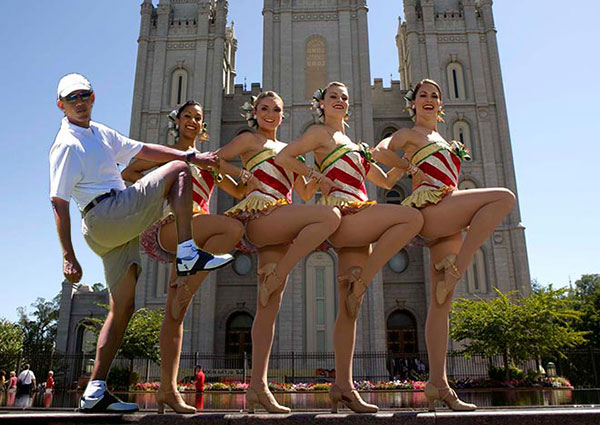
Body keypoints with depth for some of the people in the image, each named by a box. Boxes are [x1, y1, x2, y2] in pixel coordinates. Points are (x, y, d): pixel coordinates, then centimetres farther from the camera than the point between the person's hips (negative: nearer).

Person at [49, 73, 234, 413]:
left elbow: (143, 150, 23)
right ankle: (189, 252, -20)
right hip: (104, 216, -9)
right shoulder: (67, 145, -5)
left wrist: (192, 156, 13)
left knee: (123, 308, 8)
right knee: (177, 171, -8)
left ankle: (96, 392, 13)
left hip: (118, 228, 9)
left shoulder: (101, 133, 22)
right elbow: (59, 203, -9)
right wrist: (69, 256, -13)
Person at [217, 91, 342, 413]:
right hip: (259, 212, -6)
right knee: (330, 216, -27)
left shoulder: (288, 150, 31)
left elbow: (305, 194, 28)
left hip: (280, 226, 6)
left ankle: (257, 386, -3)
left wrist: (316, 181, 8)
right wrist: (244, 175, -10)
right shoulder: (250, 139, 13)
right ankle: (275, 276, -18)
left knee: (269, 305, -3)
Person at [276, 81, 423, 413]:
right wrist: (316, 176, -5)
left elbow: (387, 180, 33)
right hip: (340, 212, -7)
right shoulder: (321, 132, 10)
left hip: (356, 223, 7)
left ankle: (342, 386, -1)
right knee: (412, 217, -23)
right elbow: (282, 157, -1)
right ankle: (360, 279, -17)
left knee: (350, 308, -1)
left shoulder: (355, 146, 31)